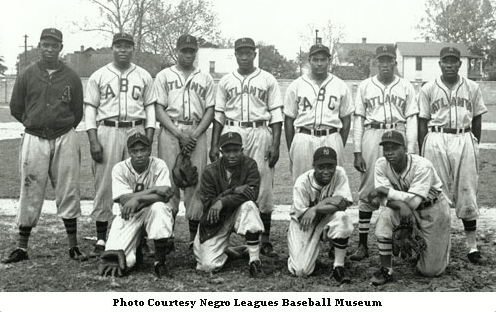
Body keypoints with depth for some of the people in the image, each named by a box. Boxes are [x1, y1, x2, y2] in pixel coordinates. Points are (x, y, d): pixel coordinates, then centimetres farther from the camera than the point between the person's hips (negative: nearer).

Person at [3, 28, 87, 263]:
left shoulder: (71, 78, 4)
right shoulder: (26, 76, 4)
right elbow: (16, 108, 10)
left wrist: (63, 130, 9)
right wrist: (36, 124, 10)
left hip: (64, 139, 0)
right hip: (34, 139, 0)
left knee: (68, 191, 3)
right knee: (31, 193, 3)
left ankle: (73, 245, 10)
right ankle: (22, 247, 11)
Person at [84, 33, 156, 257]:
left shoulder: (144, 77, 11)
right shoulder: (98, 76, 7)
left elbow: (150, 108, 10)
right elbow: (90, 110, 4)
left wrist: (148, 140, 0)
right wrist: (93, 141, -6)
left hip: (136, 131, 1)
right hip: (107, 131, -1)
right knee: (104, 185, -2)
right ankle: (101, 239, 6)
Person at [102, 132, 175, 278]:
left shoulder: (159, 165, -10)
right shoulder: (119, 169, -9)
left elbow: (164, 196, -22)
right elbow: (124, 199, -20)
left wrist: (138, 198, -34)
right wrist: (153, 189, -24)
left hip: (153, 212, 0)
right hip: (128, 217, 0)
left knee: (159, 207, -38)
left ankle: (160, 262, -24)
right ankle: (134, 252, 21)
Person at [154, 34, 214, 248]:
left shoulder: (205, 79, 16)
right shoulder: (164, 76, 11)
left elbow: (210, 111, 9)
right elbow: (159, 110, 2)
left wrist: (194, 135, -7)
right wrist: (179, 134, -10)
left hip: (197, 133, 1)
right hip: (170, 132, -1)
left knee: (196, 182, -2)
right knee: (168, 180, -5)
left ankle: (194, 236, 4)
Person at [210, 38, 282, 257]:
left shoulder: (268, 80, 7)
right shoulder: (225, 81, 12)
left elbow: (276, 115, 3)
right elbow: (218, 115, 12)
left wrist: (275, 144, -6)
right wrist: (214, 145, 6)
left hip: (260, 133, -1)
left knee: (263, 187, -2)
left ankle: (265, 239, 5)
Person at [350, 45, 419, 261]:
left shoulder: (406, 87, 9)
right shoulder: (365, 86, 9)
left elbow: (411, 120, 6)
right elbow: (358, 119, 7)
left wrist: (410, 152, -4)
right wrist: (357, 152, 0)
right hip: (371, 137, 0)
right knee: (367, 192, 0)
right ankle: (362, 245, 4)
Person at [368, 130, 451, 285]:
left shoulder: (422, 166, -30)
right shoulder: (381, 165, -17)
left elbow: (415, 200, -37)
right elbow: (384, 197, -21)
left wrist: (386, 191, -36)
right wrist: (400, 204, -41)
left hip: (433, 209, -3)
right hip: (404, 206, 4)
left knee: (431, 270, -3)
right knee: (385, 217, -33)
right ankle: (386, 270, -18)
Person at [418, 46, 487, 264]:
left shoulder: (472, 88, 10)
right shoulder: (428, 89, 5)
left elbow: (477, 119, 14)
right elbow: (423, 123, 5)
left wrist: (474, 146, 9)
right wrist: (422, 153, 1)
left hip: (464, 140, 1)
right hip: (436, 141, -1)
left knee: (467, 193, 1)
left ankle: (472, 245, 7)